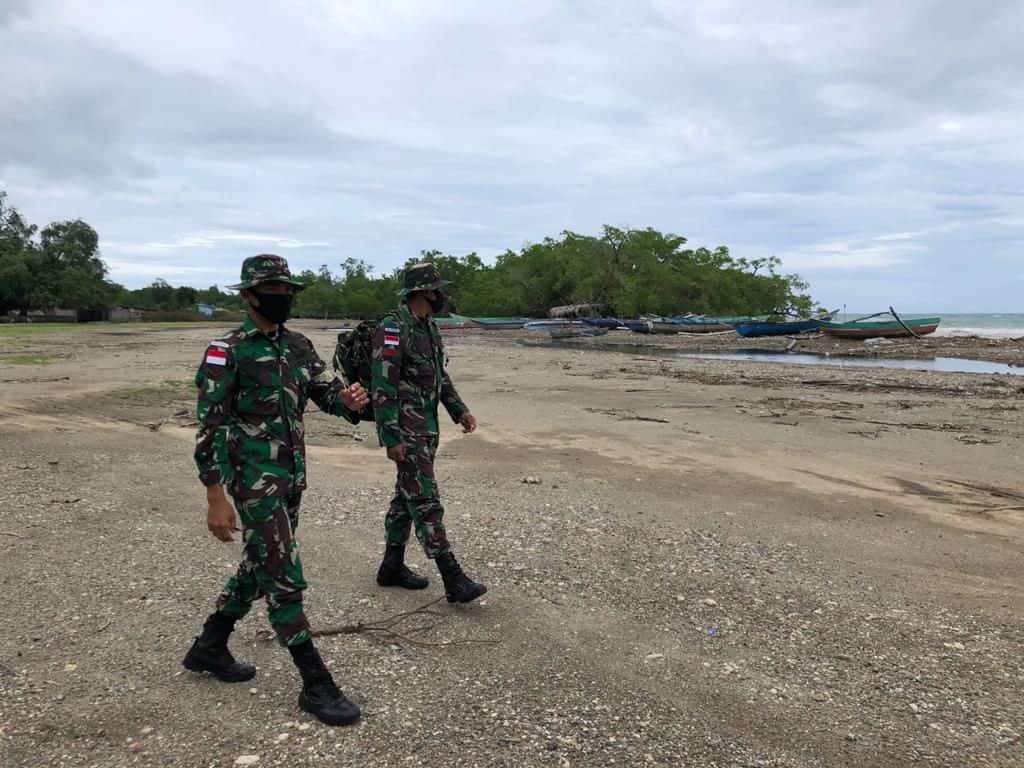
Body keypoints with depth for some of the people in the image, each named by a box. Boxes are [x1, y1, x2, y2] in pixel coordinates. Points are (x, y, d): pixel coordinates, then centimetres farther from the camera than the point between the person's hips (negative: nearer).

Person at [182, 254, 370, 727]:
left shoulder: (299, 346, 8)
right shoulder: (227, 353, -13)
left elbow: (328, 394, 9)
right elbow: (209, 428, -14)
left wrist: (350, 401, -17)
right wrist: (216, 499, -17)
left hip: (293, 474, 8)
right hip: (254, 477, -8)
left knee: (260, 566, 19)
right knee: (284, 576, -5)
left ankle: (209, 648, 38)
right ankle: (316, 685, 4)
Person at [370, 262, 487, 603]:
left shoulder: (429, 328, 11)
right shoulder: (393, 329, -17)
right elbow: (383, 387, -20)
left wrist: (459, 410, 12)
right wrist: (391, 438, -22)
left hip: (427, 426, 9)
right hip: (405, 429, -9)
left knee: (407, 496, 15)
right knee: (425, 500, -9)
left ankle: (392, 566, 27)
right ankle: (453, 580, -8)